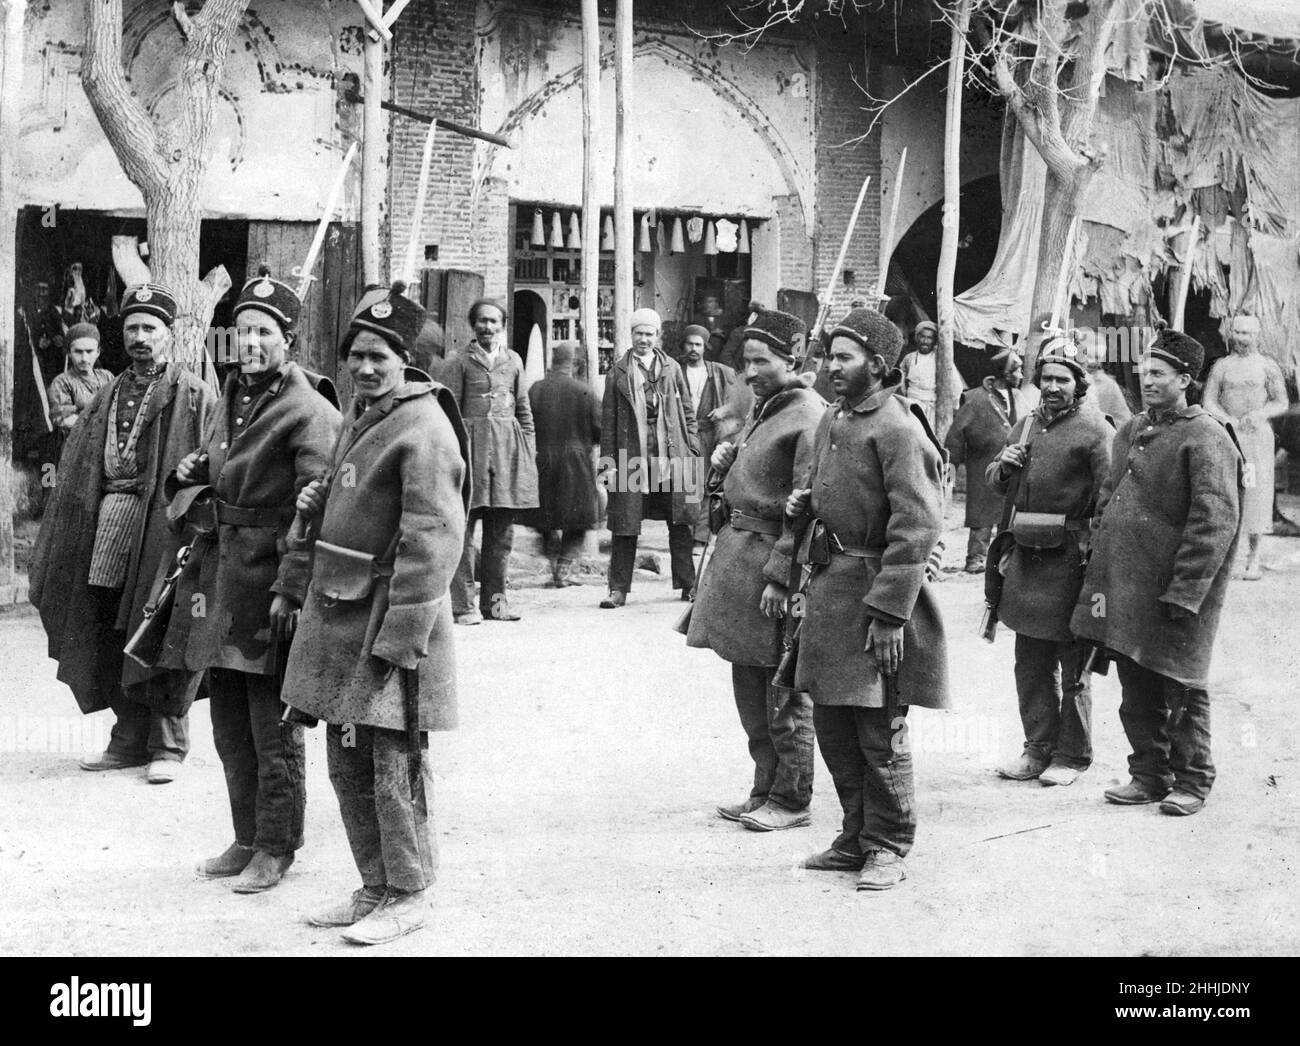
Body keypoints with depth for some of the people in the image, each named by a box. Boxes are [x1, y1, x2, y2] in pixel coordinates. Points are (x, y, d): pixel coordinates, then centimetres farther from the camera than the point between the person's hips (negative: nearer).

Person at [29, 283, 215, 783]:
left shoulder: (194, 396, -1)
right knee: (109, 638, 7)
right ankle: (130, 739, 18)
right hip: (106, 525, 6)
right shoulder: (109, 396, 18)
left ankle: (167, 745, 8)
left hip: (161, 526, -6)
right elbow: (78, 471, 17)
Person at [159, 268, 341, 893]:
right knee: (229, 728, 15)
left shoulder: (309, 414, -12)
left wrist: (289, 591, -22)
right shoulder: (228, 400, 13)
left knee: (274, 731, 2)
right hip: (218, 578, 8)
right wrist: (191, 475, 3)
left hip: (270, 583, -8)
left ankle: (276, 849, 14)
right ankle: (246, 839, 27)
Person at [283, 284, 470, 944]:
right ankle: (375, 887, 27)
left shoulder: (424, 429, -15)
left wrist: (400, 637, -22)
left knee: (395, 766, 0)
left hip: (388, 621, -9)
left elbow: (433, 541, -20)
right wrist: (319, 500, 7)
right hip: (338, 615, 9)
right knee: (347, 765, 14)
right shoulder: (358, 416, 14)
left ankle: (409, 895, 13)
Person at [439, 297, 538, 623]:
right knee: (463, 528, -6)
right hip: (470, 446, -5)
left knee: (502, 531, 7)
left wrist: (529, 448, 12)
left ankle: (495, 599, 14)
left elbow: (524, 410, 19)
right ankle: (463, 604, -4)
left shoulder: (513, 360, 16)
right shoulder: (458, 362, 2)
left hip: (508, 449, 5)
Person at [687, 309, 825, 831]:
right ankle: (765, 789, 25)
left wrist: (779, 577, -22)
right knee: (748, 680, 15)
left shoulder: (808, 418, -15)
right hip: (736, 550, 10)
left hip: (772, 557, -10)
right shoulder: (763, 407, 15)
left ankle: (791, 800, 11)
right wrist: (726, 458, 7)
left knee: (783, 689, 0)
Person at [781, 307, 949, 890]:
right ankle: (857, 838, 27)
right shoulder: (832, 422, 13)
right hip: (828, 589, 9)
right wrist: (802, 504, 5)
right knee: (832, 727, 14)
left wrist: (889, 612, -23)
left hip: (875, 592, -9)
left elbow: (916, 528, -20)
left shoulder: (898, 430, -15)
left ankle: (888, 850, 13)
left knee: (879, 733, 0)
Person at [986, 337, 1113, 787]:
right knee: (1030, 662, 12)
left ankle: (1072, 757, 12)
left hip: (1070, 560, -6)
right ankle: (1038, 749, 22)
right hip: (1025, 557, 6)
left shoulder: (1094, 429, -7)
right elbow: (994, 482, 22)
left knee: (1073, 665, 3)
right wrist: (1003, 466, -1)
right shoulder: (1025, 425, 13)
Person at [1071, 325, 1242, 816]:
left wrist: (1182, 592, -20)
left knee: (1181, 692, 3)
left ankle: (1191, 783, 16)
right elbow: (1107, 499, 22)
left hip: (1174, 591, -7)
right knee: (1136, 693, 14)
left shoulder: (1205, 439, -11)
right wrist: (1099, 570, 12)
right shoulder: (1131, 431, 14)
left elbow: (1216, 523, -17)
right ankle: (1148, 775, 26)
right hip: (1125, 589, 7)